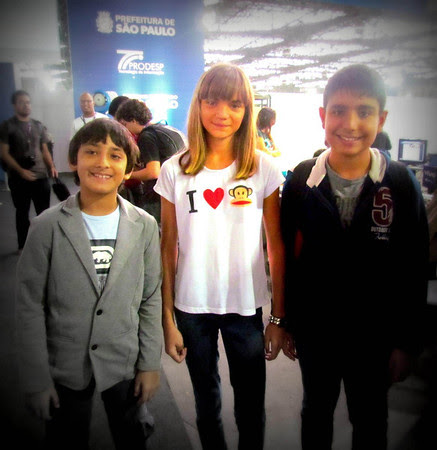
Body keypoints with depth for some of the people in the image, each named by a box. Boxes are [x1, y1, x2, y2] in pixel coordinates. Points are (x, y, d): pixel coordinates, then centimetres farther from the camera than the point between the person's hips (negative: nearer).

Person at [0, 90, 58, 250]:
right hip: (19, 178, -3)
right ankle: (23, 246, 21)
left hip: (41, 176, 3)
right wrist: (21, 171, -17)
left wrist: (51, 167, -2)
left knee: (44, 212, 5)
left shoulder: (38, 125, 11)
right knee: (22, 213, 8)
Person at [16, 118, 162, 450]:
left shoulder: (144, 226, -6)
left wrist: (150, 365, 0)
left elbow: (151, 300, -1)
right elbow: (30, 307, -7)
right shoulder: (48, 226, -11)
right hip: (65, 370, -1)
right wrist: (36, 380, -5)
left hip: (125, 367, 2)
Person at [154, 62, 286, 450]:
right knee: (206, 402, 21)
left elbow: (277, 247, -2)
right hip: (192, 306, 1)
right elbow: (168, 249, 0)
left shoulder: (264, 168, -6)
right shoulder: (174, 171, -4)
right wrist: (168, 318, 1)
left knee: (251, 407, 15)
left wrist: (278, 317, -2)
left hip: (246, 306, -1)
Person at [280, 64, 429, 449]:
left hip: (374, 334, 0)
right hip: (313, 329, 1)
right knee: (317, 409, 23)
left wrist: (407, 343, -3)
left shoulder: (401, 184, -11)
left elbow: (414, 272, -6)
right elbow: (286, 259, -3)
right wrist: (284, 324, 1)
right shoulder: (301, 181, -9)